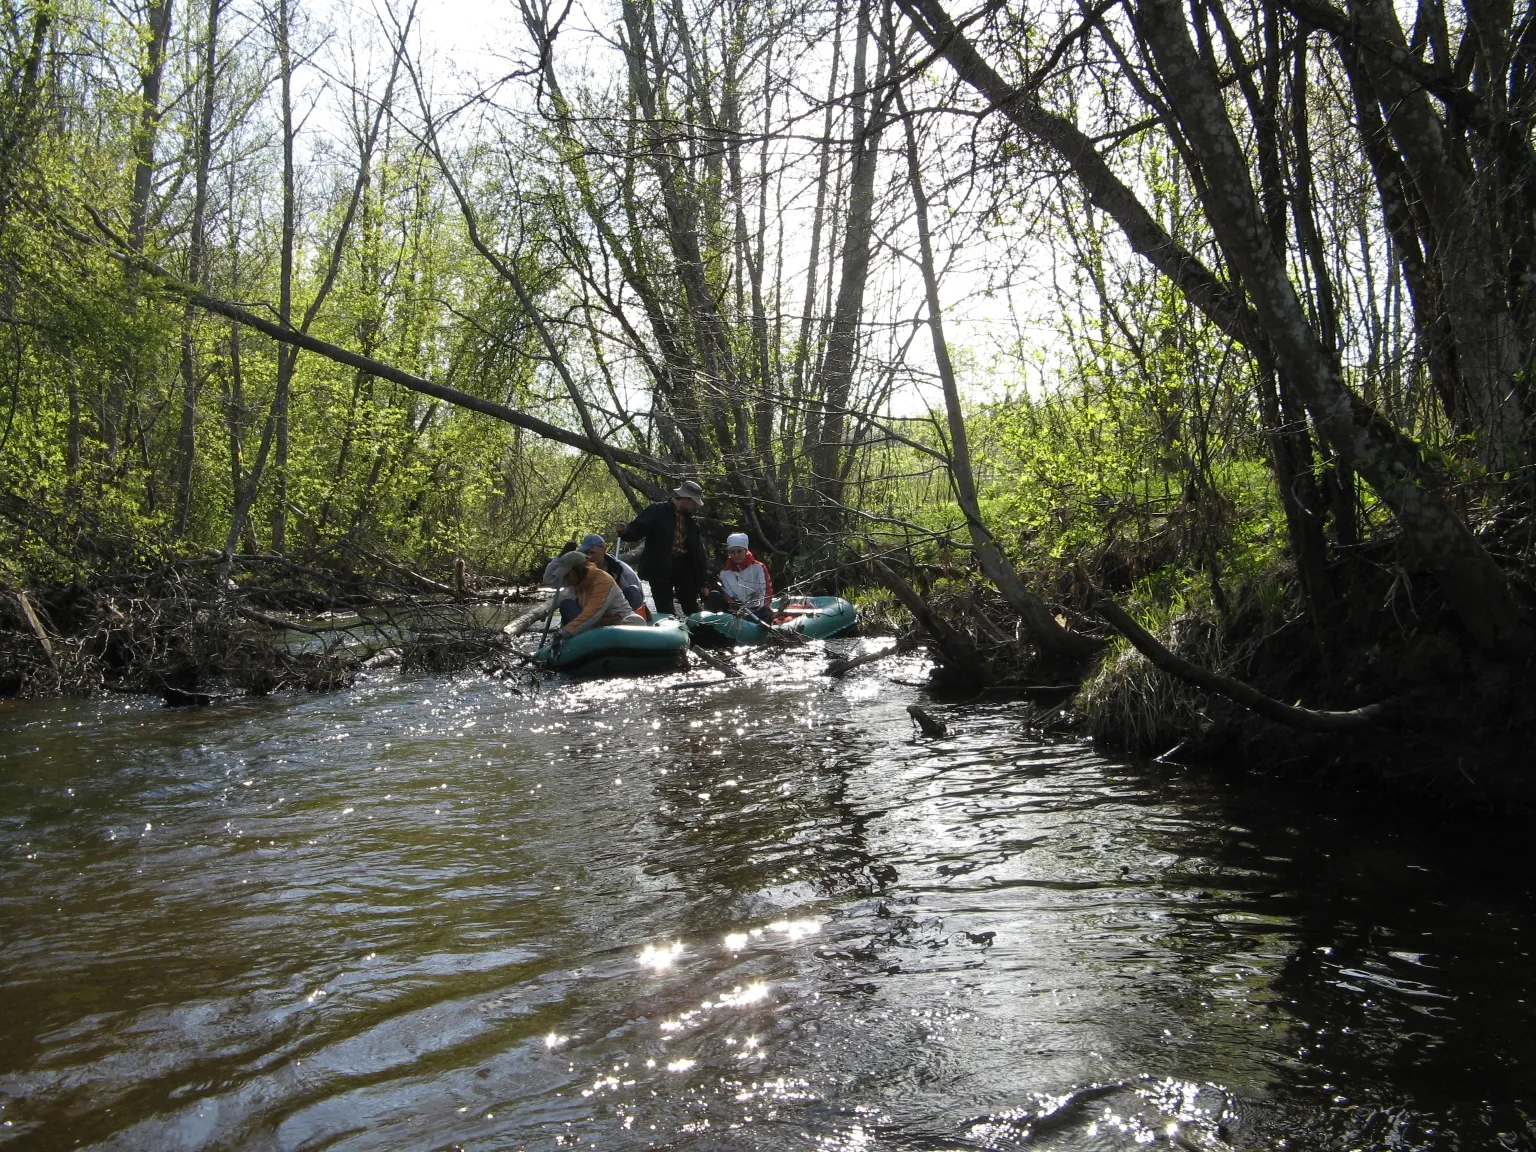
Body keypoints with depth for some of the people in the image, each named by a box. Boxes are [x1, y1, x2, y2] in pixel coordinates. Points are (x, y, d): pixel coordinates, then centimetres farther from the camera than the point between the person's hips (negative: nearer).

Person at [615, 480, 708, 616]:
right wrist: (625, 531, -35)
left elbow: (698, 549, 11)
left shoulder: (691, 520, 8)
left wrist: (703, 576, 8)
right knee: (665, 611, 0)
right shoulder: (658, 511, -7)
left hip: (684, 566, 4)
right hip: (660, 568, -4)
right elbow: (637, 529, -12)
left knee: (692, 610, 9)